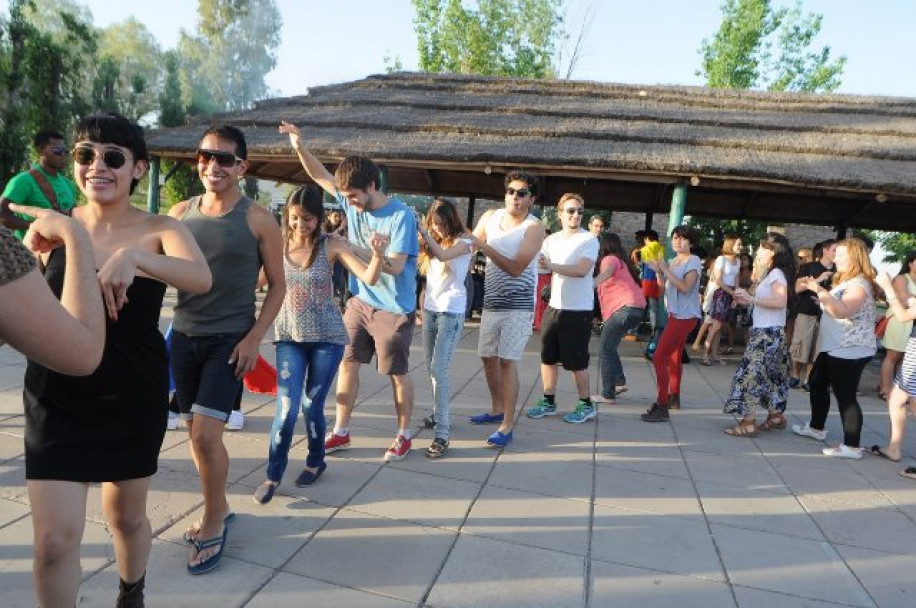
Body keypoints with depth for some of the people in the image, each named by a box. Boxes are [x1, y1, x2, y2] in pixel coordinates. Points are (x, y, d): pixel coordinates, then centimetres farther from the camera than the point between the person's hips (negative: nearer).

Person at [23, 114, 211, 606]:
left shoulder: (159, 229, -9)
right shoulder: (53, 227, -3)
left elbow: (200, 278, -30)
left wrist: (134, 256, -45)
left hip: (134, 397, -1)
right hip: (55, 398, 1)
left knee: (126, 516, 18)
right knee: (54, 538, -2)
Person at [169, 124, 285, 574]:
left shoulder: (258, 220, -7)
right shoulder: (181, 212, 5)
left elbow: (277, 285, -4)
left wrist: (254, 339, -11)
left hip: (230, 340, -5)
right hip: (184, 336, 5)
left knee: (205, 433, -10)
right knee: (195, 431, 14)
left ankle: (213, 524, 14)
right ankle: (217, 510, 36)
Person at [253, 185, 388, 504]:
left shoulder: (332, 246, -9)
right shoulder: (278, 245, -4)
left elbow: (369, 279, -17)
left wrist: (378, 254, -36)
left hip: (327, 338, -1)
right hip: (289, 338, 1)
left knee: (312, 405, 8)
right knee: (286, 407, -5)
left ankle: (316, 462, 33)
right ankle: (273, 474, 15)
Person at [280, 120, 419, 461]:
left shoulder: (401, 216, -19)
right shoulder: (352, 202, -1)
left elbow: (395, 266, -24)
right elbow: (320, 176, 7)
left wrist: (351, 248, -28)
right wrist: (299, 146, -8)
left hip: (394, 309, -6)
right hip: (360, 301, 6)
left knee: (398, 373, 6)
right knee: (347, 363, 9)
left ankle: (404, 437, 23)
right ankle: (340, 433, 24)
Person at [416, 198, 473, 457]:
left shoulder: (463, 241, -7)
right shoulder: (431, 241, 13)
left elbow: (444, 255, -26)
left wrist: (423, 232, -20)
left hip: (451, 312, -7)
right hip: (430, 309, 7)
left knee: (439, 370, -13)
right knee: (431, 368, 12)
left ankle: (442, 434, -11)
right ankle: (439, 415, 28)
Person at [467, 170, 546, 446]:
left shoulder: (534, 227, -12)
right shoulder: (490, 217, 4)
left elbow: (515, 268, -21)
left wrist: (483, 246, -26)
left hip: (518, 305, -6)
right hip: (491, 302, 6)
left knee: (507, 361, -10)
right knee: (488, 357, 14)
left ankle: (507, 425, -2)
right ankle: (497, 410, 33)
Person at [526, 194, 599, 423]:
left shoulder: (590, 240, -9)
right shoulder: (551, 239, 8)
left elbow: (582, 270, -23)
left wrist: (551, 266, -29)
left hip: (578, 310, -6)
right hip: (554, 306, 6)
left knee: (577, 361, 1)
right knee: (548, 357, 11)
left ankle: (586, 405, 18)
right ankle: (548, 402, 24)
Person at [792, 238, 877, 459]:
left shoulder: (859, 284, -18)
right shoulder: (845, 281, 15)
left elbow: (842, 311, -33)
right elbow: (833, 308, 27)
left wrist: (819, 290, -35)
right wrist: (816, 288, 14)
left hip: (850, 351, -11)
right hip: (833, 347, 11)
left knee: (845, 395, -8)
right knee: (816, 383, 19)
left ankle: (852, 447, -2)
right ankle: (816, 427, 33)